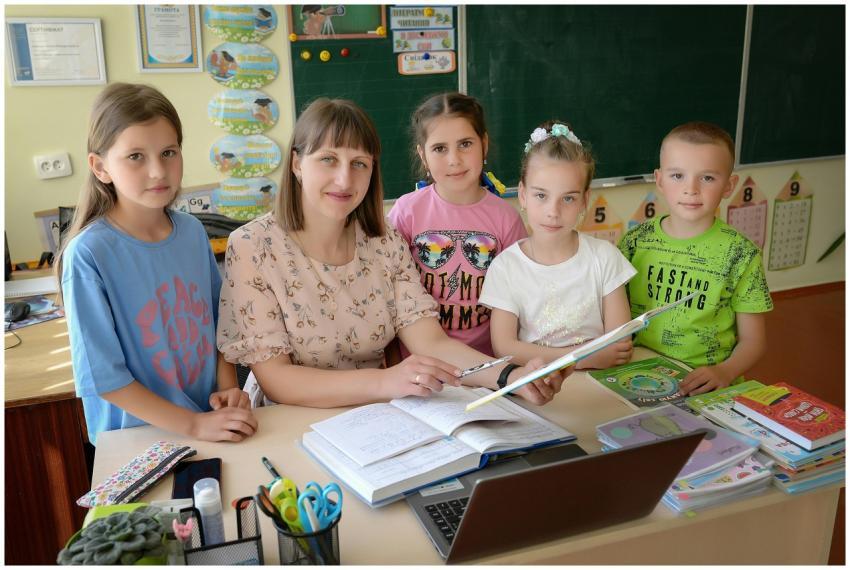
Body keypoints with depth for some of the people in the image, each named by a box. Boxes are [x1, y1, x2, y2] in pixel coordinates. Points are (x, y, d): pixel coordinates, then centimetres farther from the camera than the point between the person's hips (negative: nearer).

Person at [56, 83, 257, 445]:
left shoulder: (193, 232, -1)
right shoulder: (88, 255, -16)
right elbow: (102, 375, -14)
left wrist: (227, 387, -2)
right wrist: (194, 425, -15)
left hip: (213, 422, 3)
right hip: (138, 438, -2)